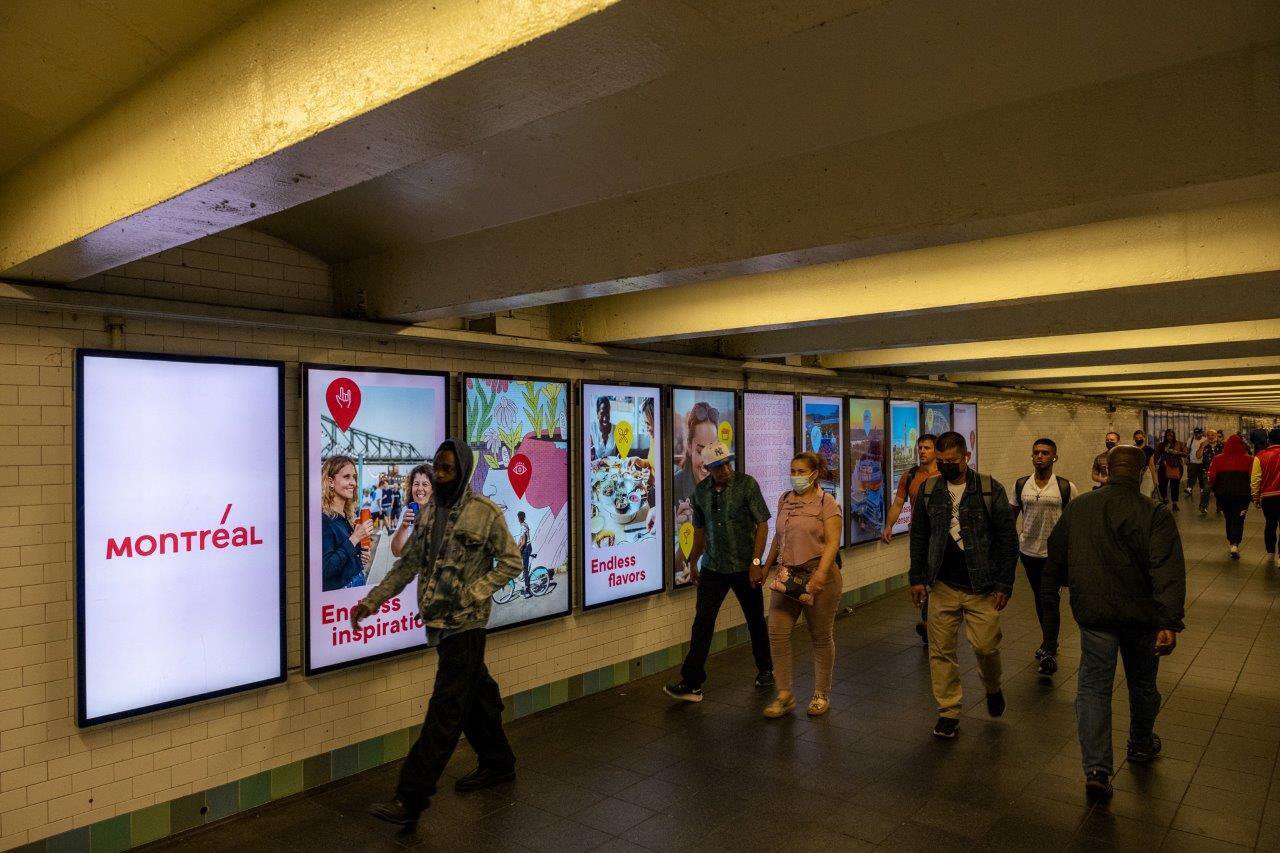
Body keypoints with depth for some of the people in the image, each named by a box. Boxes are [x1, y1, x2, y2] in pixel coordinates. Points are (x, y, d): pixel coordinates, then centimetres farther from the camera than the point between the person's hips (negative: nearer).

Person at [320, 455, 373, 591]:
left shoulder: (347, 517, 7)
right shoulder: (324, 519, -17)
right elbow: (325, 568, -24)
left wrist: (363, 557, 2)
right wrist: (355, 538, -22)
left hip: (358, 587, 8)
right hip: (336, 591, -8)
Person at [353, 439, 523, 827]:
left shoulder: (485, 512, -10)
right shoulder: (429, 511, 9)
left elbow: (512, 561, -7)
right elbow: (409, 562, 11)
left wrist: (473, 594, -16)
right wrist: (371, 601, 4)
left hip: (465, 623, -6)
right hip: (437, 621, 6)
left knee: (446, 710, -3)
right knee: (477, 695, 19)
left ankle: (411, 799, 0)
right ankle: (497, 763, 36)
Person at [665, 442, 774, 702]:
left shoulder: (747, 484, -10)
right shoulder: (701, 492, 2)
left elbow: (762, 524, -10)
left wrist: (756, 561, -16)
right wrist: (693, 563, 16)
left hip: (745, 567, -2)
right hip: (712, 568, 3)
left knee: (755, 621, 13)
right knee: (702, 623, -3)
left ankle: (765, 670, 35)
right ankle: (691, 683, 0)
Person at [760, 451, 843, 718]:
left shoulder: (827, 503, -7)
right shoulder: (785, 500, 10)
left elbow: (833, 542, -15)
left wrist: (821, 572, -28)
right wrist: (767, 565, 22)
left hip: (817, 577, -5)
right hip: (787, 575, 5)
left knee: (821, 638, 8)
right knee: (777, 633, -3)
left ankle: (821, 694, 25)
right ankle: (785, 695, 9)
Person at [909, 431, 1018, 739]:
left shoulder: (990, 489, -4)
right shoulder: (928, 490, 4)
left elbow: (1008, 540, -3)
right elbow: (918, 537, 10)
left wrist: (1004, 584, -6)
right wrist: (918, 578, 5)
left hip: (981, 586, -2)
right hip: (942, 586, 3)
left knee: (986, 646, -3)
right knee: (941, 652, 3)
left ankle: (993, 688, 30)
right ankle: (949, 712, 18)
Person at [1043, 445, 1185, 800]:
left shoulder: (1077, 507, -1)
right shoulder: (1155, 514, -12)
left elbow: (1056, 556, 11)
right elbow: (1168, 572, -21)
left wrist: (1047, 593, 25)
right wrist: (1170, 622, -22)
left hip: (1093, 612, 1)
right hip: (1141, 614, -1)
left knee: (1093, 687, 4)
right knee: (1142, 684, 21)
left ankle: (1096, 768, -5)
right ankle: (1141, 745, 43)